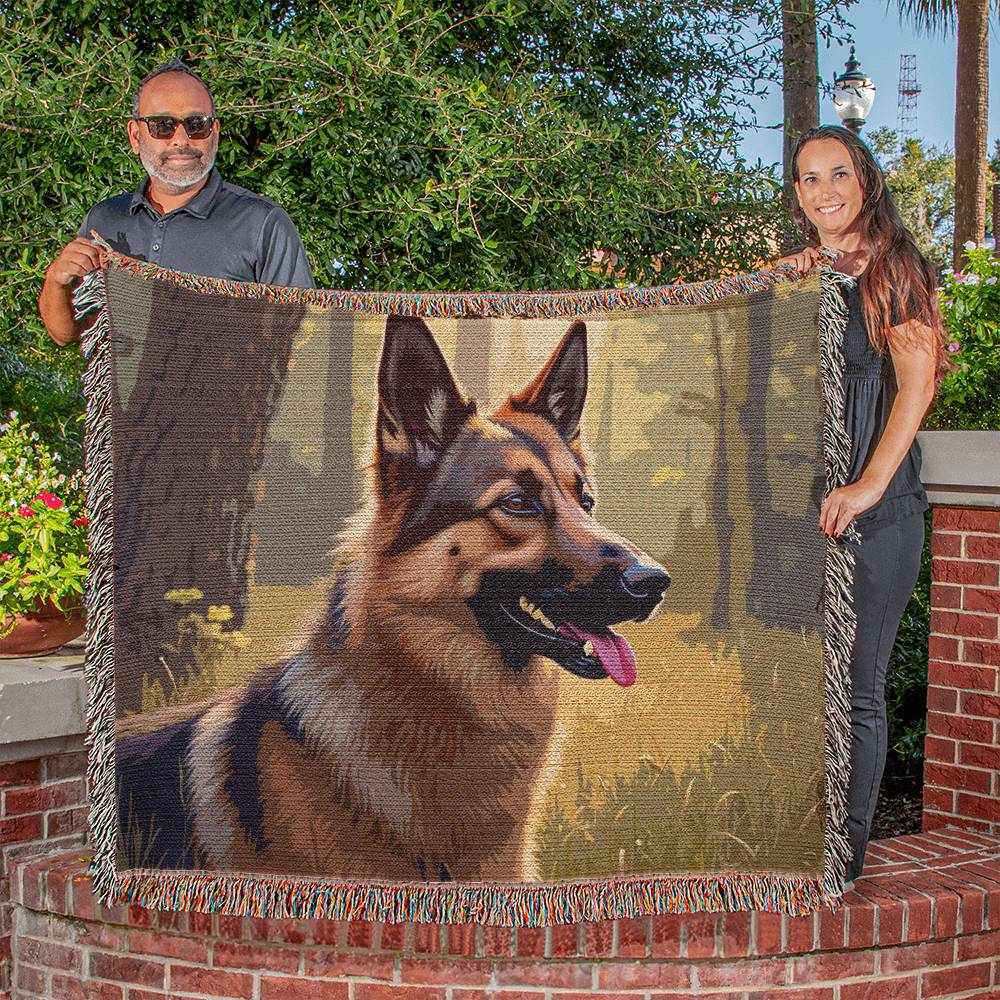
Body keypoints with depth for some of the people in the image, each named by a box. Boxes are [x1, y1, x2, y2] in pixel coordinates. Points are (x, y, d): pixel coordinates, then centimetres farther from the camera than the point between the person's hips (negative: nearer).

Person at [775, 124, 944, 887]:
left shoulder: (897, 270, 1)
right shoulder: (793, 274, 16)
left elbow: (918, 383, -8)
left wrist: (869, 486, -18)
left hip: (877, 510, -4)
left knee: (856, 688, -2)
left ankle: (846, 852, 6)